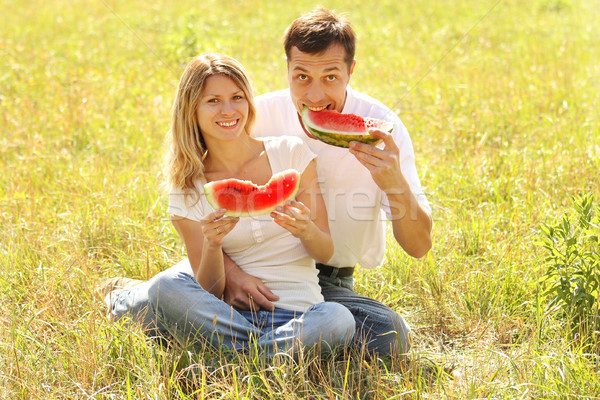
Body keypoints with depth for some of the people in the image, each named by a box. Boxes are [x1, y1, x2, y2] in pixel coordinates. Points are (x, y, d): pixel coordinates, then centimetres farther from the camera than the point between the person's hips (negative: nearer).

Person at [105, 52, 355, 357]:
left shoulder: (291, 154, 3)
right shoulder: (188, 192, 5)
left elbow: (326, 253, 3)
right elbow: (209, 294, 0)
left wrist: (306, 231, -20)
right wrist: (212, 246, -21)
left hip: (296, 313, 0)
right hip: (231, 314, 1)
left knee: (337, 318, -35)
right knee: (164, 287, -29)